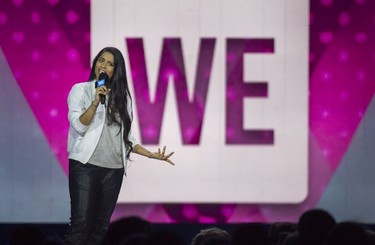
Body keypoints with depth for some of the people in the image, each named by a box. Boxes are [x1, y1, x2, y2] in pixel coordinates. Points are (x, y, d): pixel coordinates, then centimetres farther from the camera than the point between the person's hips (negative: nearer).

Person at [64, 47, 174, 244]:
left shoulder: (122, 96, 15)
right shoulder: (80, 90, 3)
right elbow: (79, 126, -8)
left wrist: (151, 155, 8)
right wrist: (96, 102, -20)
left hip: (114, 169, 4)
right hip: (85, 165, -4)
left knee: (100, 226, 2)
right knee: (80, 223, -13)